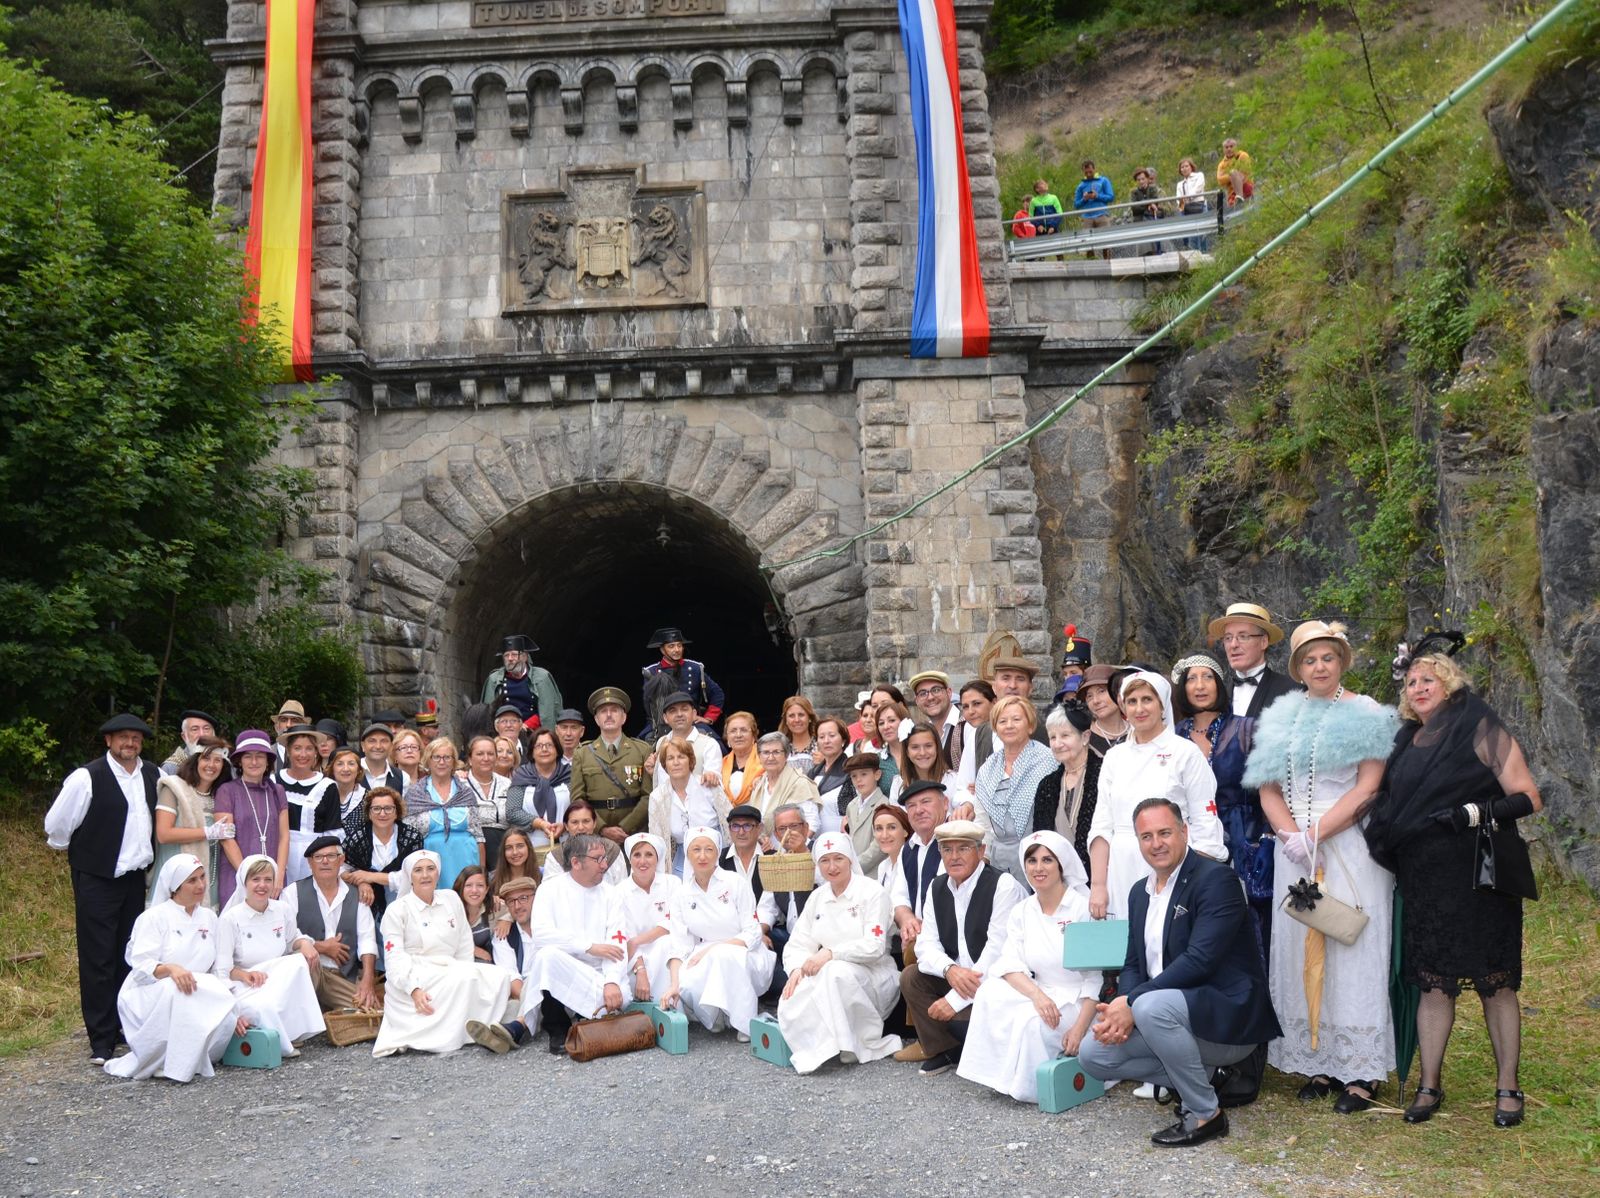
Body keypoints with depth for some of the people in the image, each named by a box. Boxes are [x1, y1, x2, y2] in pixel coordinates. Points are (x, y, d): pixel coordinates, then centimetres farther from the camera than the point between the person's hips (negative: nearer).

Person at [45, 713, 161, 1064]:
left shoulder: (153, 775, 4)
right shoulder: (87, 777, -13)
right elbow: (56, 825, -6)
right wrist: (75, 850, 7)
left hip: (135, 877, 5)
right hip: (97, 880, -5)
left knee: (129, 956, 12)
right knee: (98, 960, -2)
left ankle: (126, 1027, 23)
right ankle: (102, 1041, 4)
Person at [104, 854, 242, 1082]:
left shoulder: (209, 918, 14)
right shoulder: (155, 917, -1)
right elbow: (141, 966, -13)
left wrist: (233, 1009, 2)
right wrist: (170, 969, -34)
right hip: (148, 997, -4)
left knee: (226, 1019, -29)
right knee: (179, 993, -39)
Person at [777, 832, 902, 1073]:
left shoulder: (872, 893, -5)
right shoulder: (817, 897, 13)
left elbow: (874, 946, -15)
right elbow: (798, 943, 10)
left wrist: (830, 954, -21)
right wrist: (797, 969, -11)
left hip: (872, 975, -4)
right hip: (826, 975, 4)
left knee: (837, 972, -38)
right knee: (791, 1004, -24)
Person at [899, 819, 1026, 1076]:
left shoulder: (1003, 885, -16)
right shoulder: (937, 888, 6)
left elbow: (997, 951, -22)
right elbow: (926, 944, 1)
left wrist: (956, 999, -23)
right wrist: (949, 969, -23)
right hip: (955, 977, 7)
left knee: (958, 1018, -28)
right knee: (910, 976, -11)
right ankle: (941, 1051, 2)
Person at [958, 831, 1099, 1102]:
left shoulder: (1083, 908, -9)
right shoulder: (1021, 912, 6)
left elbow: (1096, 977, -12)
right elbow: (1010, 965, -4)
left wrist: (1079, 1029, -22)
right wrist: (1036, 993, -26)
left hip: (1078, 1002, -5)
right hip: (1043, 996, 5)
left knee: (1031, 1021, -32)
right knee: (990, 992, -21)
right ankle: (1006, 1075, -9)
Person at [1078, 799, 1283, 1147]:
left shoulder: (1215, 878, -15)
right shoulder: (1139, 891, 11)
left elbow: (1199, 960, -24)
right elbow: (1133, 965, 10)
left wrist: (1132, 1003, -25)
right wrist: (1121, 1010, -12)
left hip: (1229, 1016, -8)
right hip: (1161, 1010, 8)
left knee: (1152, 1006, -35)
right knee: (1092, 1054, -4)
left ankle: (1205, 1113, -14)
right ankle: (1196, 1078, 9)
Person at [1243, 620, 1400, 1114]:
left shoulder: (1366, 715, -2)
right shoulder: (1283, 718, 12)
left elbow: (1366, 788, -11)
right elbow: (1269, 791, 9)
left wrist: (1315, 834, -16)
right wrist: (1291, 835, -8)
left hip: (1350, 849, -5)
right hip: (1294, 851, 5)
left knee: (1351, 950, -4)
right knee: (1300, 950, 6)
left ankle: (1361, 1073, 3)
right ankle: (1319, 1063, 15)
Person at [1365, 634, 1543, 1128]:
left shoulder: (1481, 730, -4)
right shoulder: (1407, 741, 12)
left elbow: (1528, 798, -8)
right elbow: (1391, 806, 21)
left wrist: (1478, 812, -22)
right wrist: (1382, 838, 3)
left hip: (1480, 878, -4)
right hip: (1425, 881, 4)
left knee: (1495, 982, 3)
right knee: (1434, 982, 6)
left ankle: (1507, 1088, 14)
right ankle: (1429, 1084, 14)